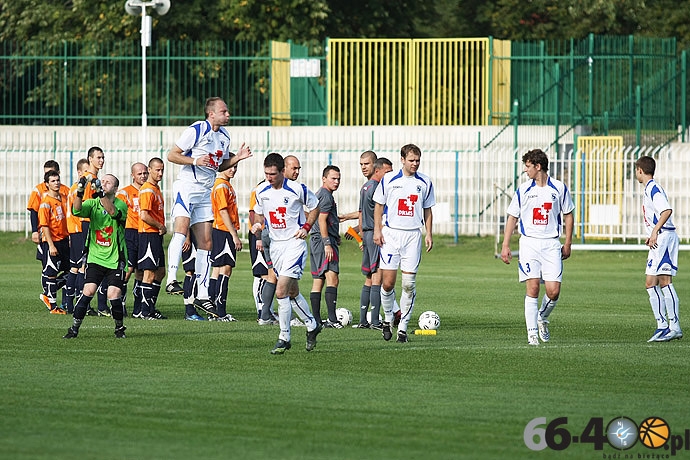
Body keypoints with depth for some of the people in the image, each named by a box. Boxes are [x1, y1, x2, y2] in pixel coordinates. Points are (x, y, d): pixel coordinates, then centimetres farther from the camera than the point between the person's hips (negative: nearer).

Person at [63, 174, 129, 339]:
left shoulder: (121, 205, -4)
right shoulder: (92, 204, 3)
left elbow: (113, 212, -28)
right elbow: (77, 210, -17)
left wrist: (101, 194, -42)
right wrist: (80, 192, -35)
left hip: (115, 260, -2)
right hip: (95, 257, 2)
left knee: (114, 294, -11)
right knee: (89, 290, -12)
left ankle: (119, 328, 12)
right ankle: (74, 328, -3)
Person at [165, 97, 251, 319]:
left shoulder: (224, 135, 12)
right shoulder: (196, 130, -10)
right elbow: (172, 155, -10)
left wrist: (237, 158, 6)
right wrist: (195, 160, -23)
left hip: (206, 192, 8)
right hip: (187, 186, -7)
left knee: (206, 242, 6)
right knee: (181, 227, -28)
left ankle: (202, 296, 10)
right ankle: (171, 280, -35)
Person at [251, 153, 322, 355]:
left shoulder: (297, 189, -11)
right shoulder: (261, 193, 3)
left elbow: (314, 207, 4)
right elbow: (259, 213, 20)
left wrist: (306, 227, -8)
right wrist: (257, 224, -2)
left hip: (294, 242, -6)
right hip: (275, 245, 6)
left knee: (281, 291, -16)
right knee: (292, 293, 15)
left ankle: (284, 338, -8)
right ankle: (312, 325, 36)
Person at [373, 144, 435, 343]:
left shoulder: (425, 182, 6)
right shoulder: (388, 179, 0)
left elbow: (427, 210, 15)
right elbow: (379, 205, 7)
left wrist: (429, 234, 7)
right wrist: (377, 229, -2)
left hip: (413, 235, 1)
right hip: (390, 234, -1)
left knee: (409, 285, -2)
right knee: (387, 282, -6)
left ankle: (403, 327, 4)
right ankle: (388, 318, 17)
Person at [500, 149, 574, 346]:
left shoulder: (559, 188, 3)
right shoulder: (523, 190, 4)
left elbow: (568, 215, 13)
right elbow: (512, 217, 9)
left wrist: (568, 243, 8)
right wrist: (505, 245, 3)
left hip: (551, 244, 0)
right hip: (529, 242, 0)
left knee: (553, 291, -7)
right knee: (532, 288, -10)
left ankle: (542, 318, 23)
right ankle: (532, 332, -4)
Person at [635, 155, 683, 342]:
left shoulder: (653, 189, -11)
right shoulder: (650, 189, 20)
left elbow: (667, 210, -25)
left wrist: (655, 232, -31)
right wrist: (652, 235, 35)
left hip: (664, 238, -10)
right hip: (659, 241, 10)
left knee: (664, 281, -13)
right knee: (651, 283, 8)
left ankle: (674, 327, -15)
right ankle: (662, 326, 8)